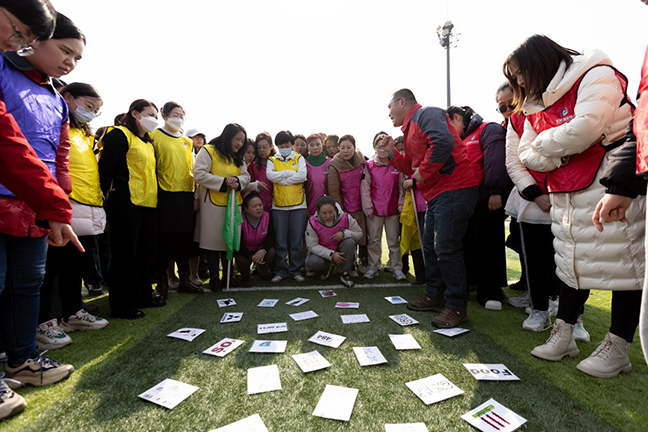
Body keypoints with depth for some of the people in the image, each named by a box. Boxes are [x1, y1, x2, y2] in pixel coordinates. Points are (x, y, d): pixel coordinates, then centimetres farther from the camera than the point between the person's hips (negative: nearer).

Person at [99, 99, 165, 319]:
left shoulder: (148, 142, 21)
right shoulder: (120, 135, -4)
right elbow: (106, 168, -11)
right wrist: (107, 200, -14)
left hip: (148, 203, 8)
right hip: (127, 202, -8)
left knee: (146, 251, 12)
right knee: (125, 253, -2)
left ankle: (143, 295, 26)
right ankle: (121, 305, 9)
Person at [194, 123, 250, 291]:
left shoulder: (237, 157, 18)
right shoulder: (208, 151, -4)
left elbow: (246, 176, 13)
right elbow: (199, 175, -13)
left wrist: (238, 181, -10)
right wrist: (224, 181, -17)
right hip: (213, 205, -6)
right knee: (213, 242, 0)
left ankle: (228, 277, 21)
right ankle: (214, 279, 12)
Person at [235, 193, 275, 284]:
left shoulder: (267, 217, -15)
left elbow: (271, 237, -13)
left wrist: (263, 250, -34)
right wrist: (251, 256, -34)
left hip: (261, 248, 2)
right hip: (244, 251, -2)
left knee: (271, 252, -28)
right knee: (242, 261, -33)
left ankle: (262, 272, 6)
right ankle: (245, 275, 7)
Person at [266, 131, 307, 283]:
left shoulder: (299, 158, 9)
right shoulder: (272, 160, 10)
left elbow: (302, 176, -9)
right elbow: (270, 175, -10)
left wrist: (281, 179, -8)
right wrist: (290, 173, -9)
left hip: (298, 205, 0)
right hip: (278, 205, 0)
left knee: (296, 241, 4)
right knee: (280, 241, 4)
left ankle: (295, 270, 15)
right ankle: (280, 271, 15)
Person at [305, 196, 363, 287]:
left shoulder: (345, 218, -19)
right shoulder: (312, 222, -19)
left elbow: (359, 234, -8)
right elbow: (312, 246, -17)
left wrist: (344, 233, -28)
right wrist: (331, 254, -27)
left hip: (341, 252, 0)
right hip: (323, 253, 0)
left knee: (349, 241, -31)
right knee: (312, 262, -31)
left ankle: (345, 274, -13)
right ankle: (327, 267, 9)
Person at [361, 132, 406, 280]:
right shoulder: (369, 166, 1)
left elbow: (401, 187, 6)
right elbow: (365, 189, 0)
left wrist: (401, 206, 2)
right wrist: (368, 208, -4)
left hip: (393, 210, 1)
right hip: (374, 210, 0)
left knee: (394, 240, 8)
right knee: (374, 240, 7)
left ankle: (396, 268, 17)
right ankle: (373, 267, 19)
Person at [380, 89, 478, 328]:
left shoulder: (426, 113, -7)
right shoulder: (411, 128, 24)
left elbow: (443, 141, -27)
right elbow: (412, 167, 25)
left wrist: (424, 172, -19)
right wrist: (392, 152, 16)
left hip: (454, 189, -11)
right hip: (437, 194, 11)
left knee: (446, 248, -10)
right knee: (430, 246, 14)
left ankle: (457, 306, 3)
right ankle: (435, 295, 27)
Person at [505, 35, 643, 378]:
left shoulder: (595, 75, -7)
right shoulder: (536, 104, 15)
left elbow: (587, 127, -24)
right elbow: (526, 154, 9)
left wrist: (544, 143, -8)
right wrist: (557, 155, -11)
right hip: (566, 196, 8)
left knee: (620, 262, -1)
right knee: (571, 262, 10)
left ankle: (617, 349, 10)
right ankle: (563, 336, 20)